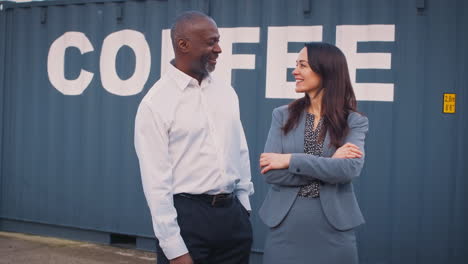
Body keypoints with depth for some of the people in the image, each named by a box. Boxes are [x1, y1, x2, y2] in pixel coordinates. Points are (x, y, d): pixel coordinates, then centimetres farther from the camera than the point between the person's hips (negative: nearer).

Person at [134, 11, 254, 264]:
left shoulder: (226, 91, 8)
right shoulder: (155, 102, -10)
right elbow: (156, 180, -12)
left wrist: (244, 207, 11)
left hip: (232, 213, 6)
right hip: (187, 215, -5)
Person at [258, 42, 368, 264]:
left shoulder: (354, 121, -1)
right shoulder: (282, 115, 3)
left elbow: (350, 168, -18)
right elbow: (270, 172, -8)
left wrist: (290, 160, -16)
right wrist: (329, 164, -13)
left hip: (333, 229, -1)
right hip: (285, 227, 1)